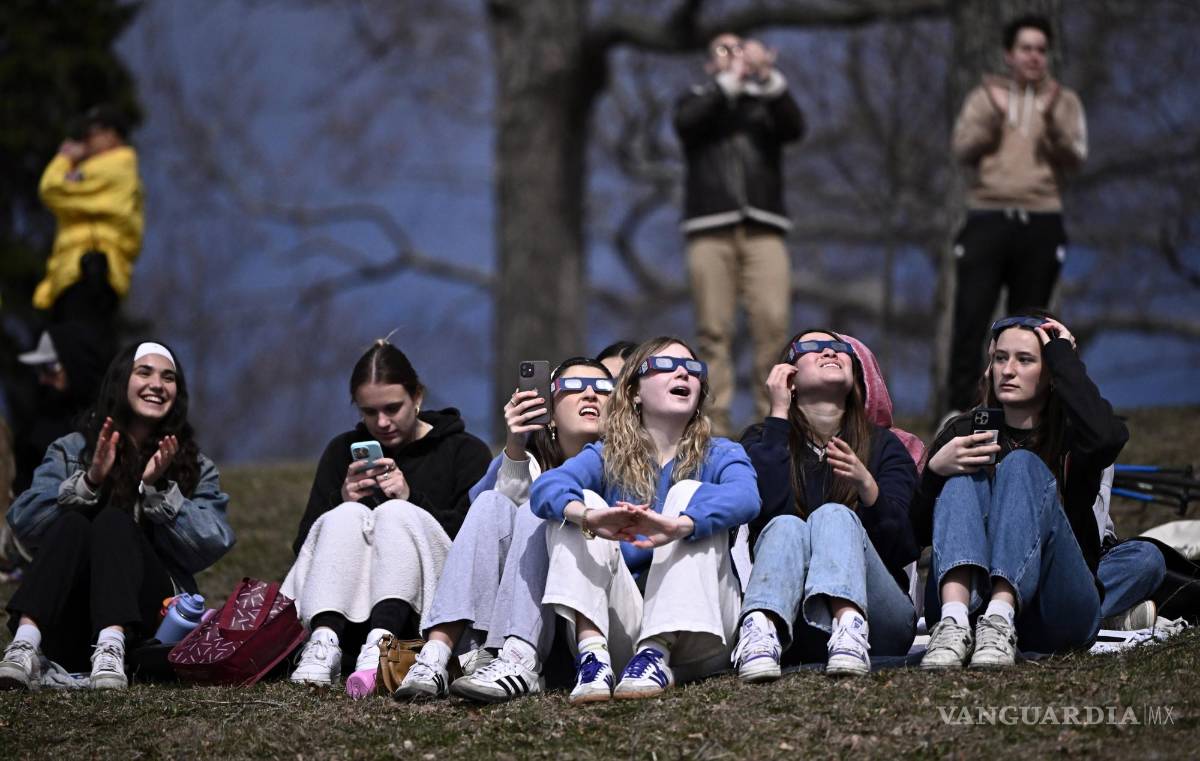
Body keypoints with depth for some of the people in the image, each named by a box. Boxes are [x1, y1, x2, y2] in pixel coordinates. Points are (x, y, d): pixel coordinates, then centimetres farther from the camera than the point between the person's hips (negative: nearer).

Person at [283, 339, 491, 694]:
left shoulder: (467, 452, 9)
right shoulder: (343, 452, 19)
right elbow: (303, 544, 11)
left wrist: (412, 499, -16)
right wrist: (342, 501, -7)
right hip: (348, 611, 2)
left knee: (396, 513, -26)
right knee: (348, 516, -22)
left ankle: (381, 642, -52)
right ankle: (324, 641, -46)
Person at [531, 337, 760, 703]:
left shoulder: (719, 455, 8)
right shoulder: (607, 458, 11)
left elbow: (744, 497, -18)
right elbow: (546, 487, -12)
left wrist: (675, 526, -40)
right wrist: (588, 516, -37)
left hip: (694, 627, -1)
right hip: (620, 628, 1)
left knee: (689, 494, -16)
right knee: (579, 503, -12)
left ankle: (657, 654, -33)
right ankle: (592, 655, -33)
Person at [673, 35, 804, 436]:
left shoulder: (766, 103, 21)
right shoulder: (699, 100, 20)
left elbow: (795, 127, 1)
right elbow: (686, 120, -3)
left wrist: (767, 76, -9)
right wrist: (729, 80, -5)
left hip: (763, 229, 0)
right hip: (710, 228, 0)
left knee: (773, 323, -14)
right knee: (715, 331, -7)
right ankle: (716, 424, -7)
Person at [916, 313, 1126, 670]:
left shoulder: (1070, 437, 9)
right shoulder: (965, 432, 15)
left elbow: (1109, 438, -18)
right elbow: (917, 534, 6)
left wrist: (1062, 356, -5)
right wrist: (934, 470, -14)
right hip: (969, 598, 2)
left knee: (1023, 465, -20)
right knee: (963, 477, -18)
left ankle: (1000, 621, -45)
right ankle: (955, 621, -45)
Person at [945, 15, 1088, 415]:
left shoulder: (1064, 101, 10)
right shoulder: (985, 97, 11)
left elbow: (1074, 157, -4)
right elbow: (963, 149, -2)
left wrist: (1051, 119, -21)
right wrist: (993, 117, -18)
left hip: (1041, 225, 0)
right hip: (988, 220, 0)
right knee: (971, 319, -8)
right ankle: (960, 411, -8)